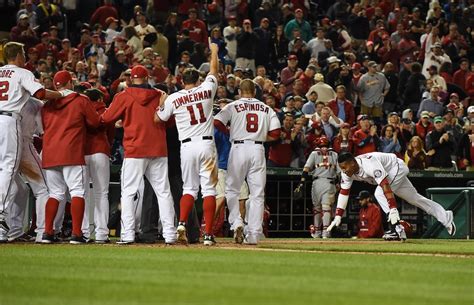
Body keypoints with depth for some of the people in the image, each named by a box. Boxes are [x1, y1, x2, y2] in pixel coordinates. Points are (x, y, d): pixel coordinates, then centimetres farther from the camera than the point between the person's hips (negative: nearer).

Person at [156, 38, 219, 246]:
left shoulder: (173, 98, 2)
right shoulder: (206, 90, 4)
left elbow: (158, 119, 7)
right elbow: (214, 71, 21)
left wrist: (160, 103, 24)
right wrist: (214, 51, 37)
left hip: (187, 146, 1)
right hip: (207, 144, -1)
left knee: (189, 188, 12)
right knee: (208, 189, 0)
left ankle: (182, 224, -9)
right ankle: (208, 234, -6)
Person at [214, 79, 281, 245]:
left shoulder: (233, 106, 3)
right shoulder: (266, 108, 10)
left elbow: (217, 123, -10)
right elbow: (275, 133, 2)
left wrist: (230, 132, 8)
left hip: (239, 148, -2)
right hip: (258, 149, 2)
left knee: (232, 189, 10)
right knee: (257, 193, 4)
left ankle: (236, 222, -10)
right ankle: (253, 235, 1)